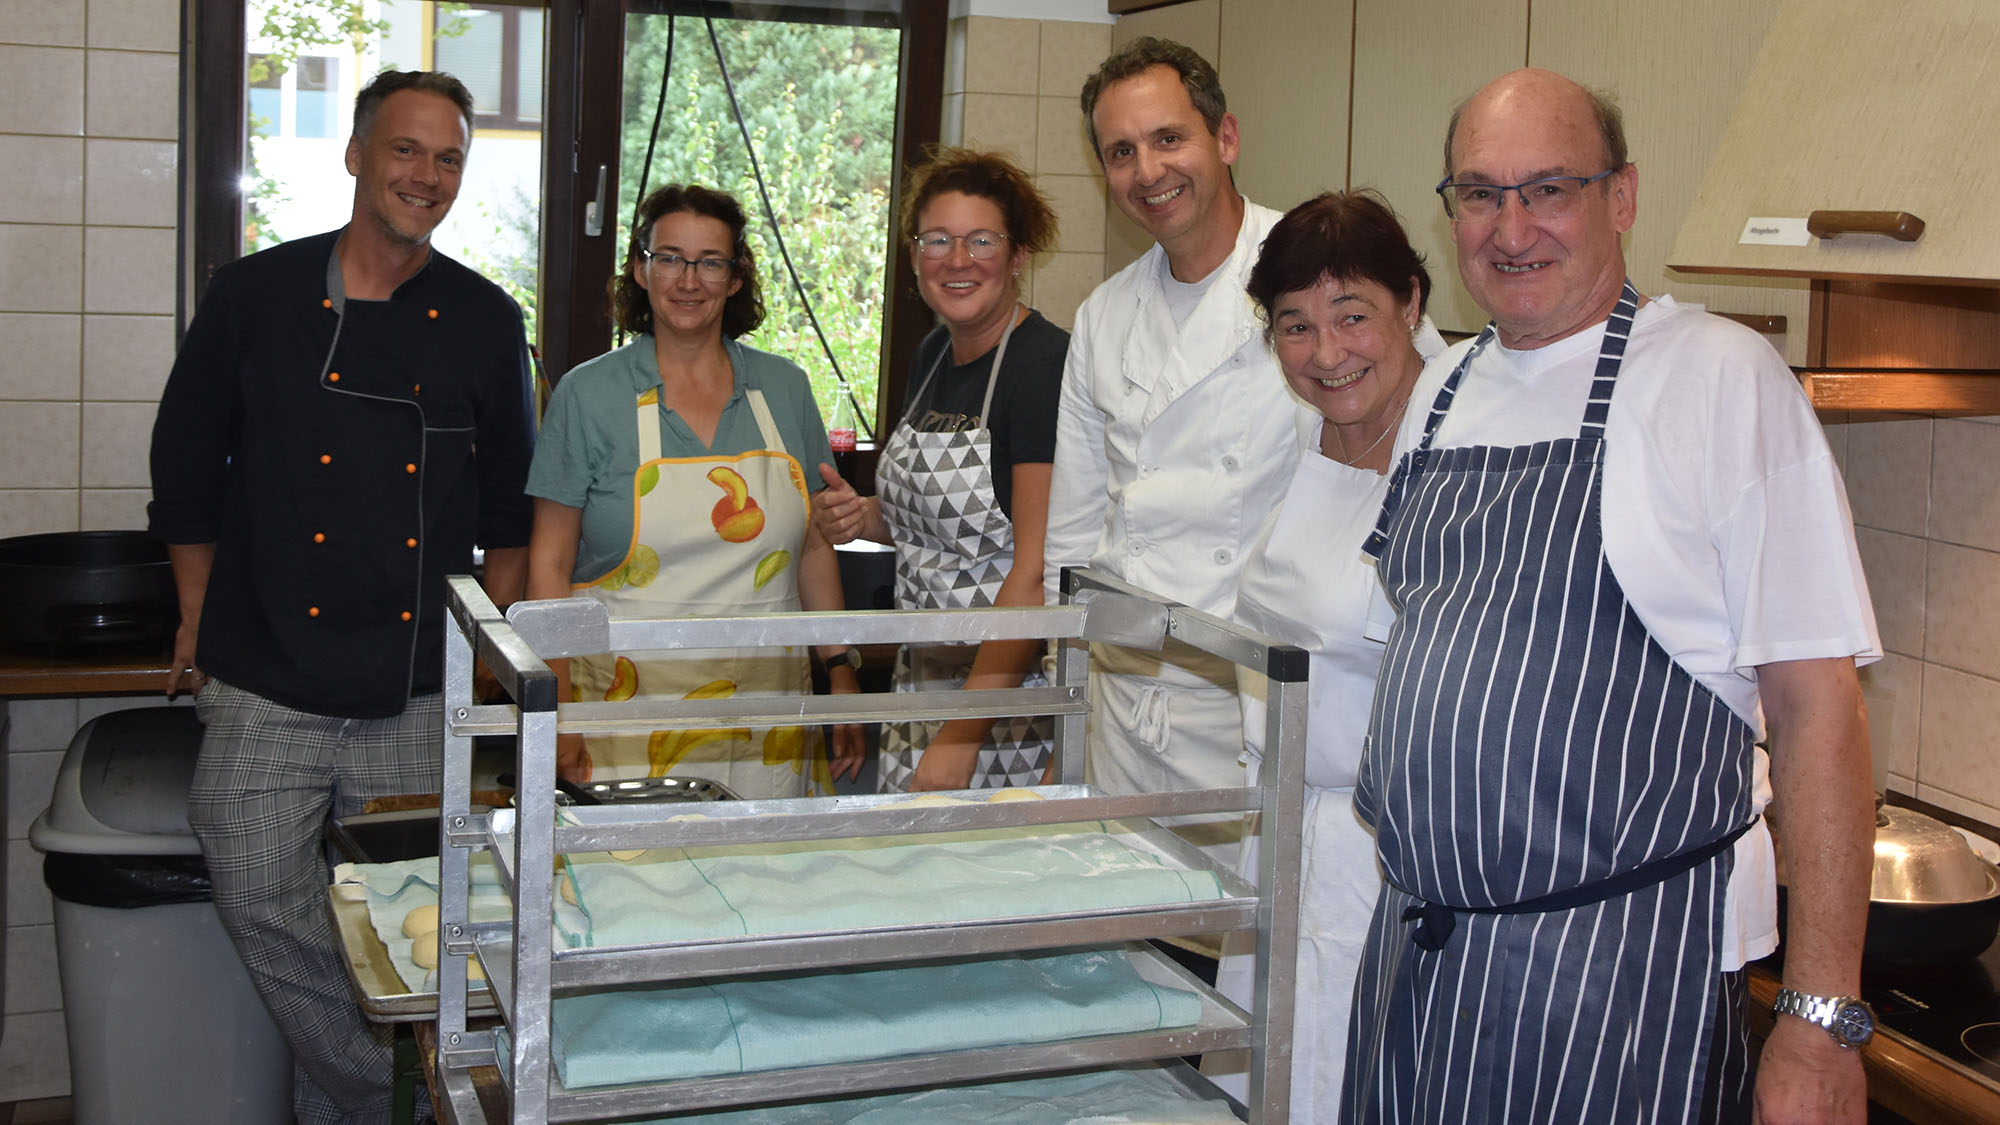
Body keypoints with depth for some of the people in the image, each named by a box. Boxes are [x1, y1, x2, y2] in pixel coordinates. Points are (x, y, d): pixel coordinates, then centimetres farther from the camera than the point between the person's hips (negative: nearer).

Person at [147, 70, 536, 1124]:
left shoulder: (485, 323, 6)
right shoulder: (255, 297, 1)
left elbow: (512, 510, 14)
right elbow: (187, 475, 10)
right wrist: (201, 619, 10)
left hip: (422, 693, 1)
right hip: (268, 686, 0)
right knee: (257, 894, -7)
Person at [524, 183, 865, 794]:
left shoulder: (784, 389, 9)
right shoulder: (588, 395, 0)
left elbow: (816, 547, 15)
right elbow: (550, 565, -1)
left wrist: (841, 670, 9)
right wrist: (558, 716, -8)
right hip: (628, 713, -2)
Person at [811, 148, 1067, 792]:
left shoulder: (1045, 365, -16)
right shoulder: (934, 355, 10)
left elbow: (1038, 573, -20)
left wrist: (962, 736, -22)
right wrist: (867, 517, 3)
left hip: (1015, 704, -8)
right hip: (924, 680, 8)